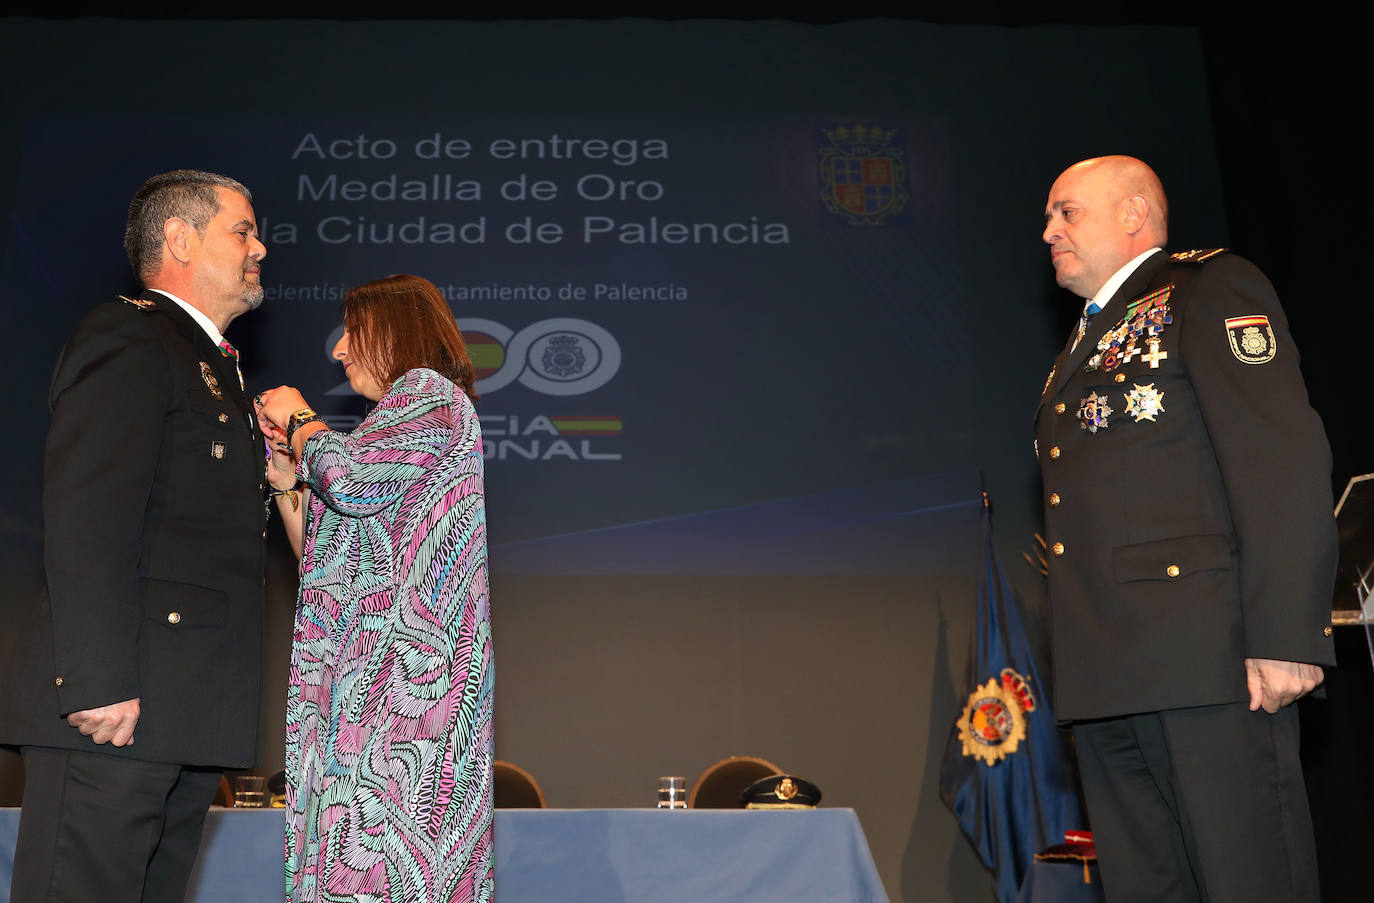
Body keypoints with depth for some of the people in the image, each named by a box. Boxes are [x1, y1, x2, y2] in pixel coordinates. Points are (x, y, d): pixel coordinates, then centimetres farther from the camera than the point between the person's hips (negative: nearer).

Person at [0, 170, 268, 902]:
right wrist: (98, 680, -21)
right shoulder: (128, 337, -5)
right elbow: (86, 523, -16)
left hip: (186, 718, 9)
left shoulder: (213, 368, 25)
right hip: (117, 705, -9)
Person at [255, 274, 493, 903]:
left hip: (403, 668, -9)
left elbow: (347, 477, -18)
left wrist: (299, 420, 1)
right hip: (364, 675, 9)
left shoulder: (430, 391, -1)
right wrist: (283, 469, 16)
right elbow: (322, 560, 22)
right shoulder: (389, 436, 27)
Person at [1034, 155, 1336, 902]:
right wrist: (1077, 675, 15)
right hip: (1107, 678, 8)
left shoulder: (1208, 290, 2)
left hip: (1204, 662, -7)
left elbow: (1284, 460, -11)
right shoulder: (1083, 349, 25)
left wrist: (1285, 635, -19)